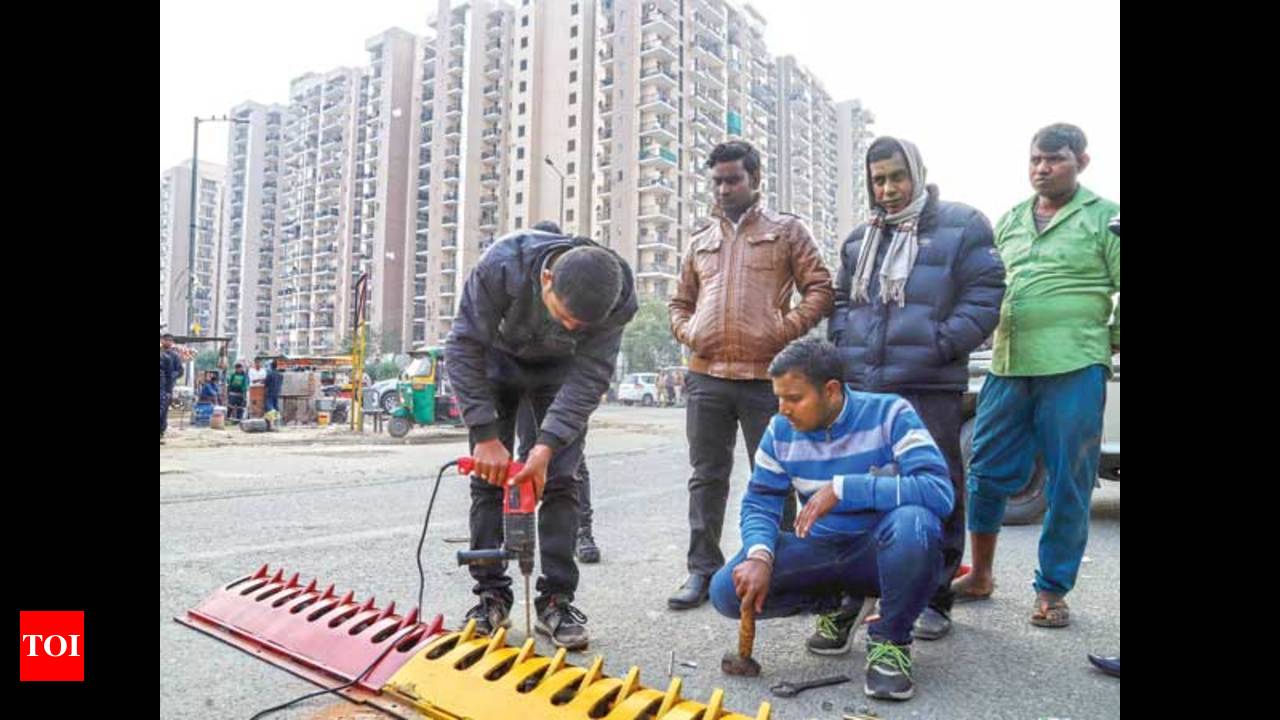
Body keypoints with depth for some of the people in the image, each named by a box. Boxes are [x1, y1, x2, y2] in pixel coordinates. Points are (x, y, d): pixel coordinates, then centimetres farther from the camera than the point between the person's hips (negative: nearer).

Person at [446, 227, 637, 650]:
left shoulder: (618, 296, -33)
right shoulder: (502, 265, -38)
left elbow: (591, 376, -27)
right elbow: (463, 348, -30)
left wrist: (547, 446, -36)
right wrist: (485, 436, -34)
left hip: (559, 369, 1)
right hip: (498, 359, 0)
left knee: (560, 481, -7)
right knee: (489, 477, -5)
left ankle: (557, 600, 1)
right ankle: (491, 595, 5)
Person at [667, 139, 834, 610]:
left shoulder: (786, 230, 7)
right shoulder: (701, 241, 19)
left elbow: (820, 289, 1)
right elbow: (680, 302, 25)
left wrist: (786, 330, -11)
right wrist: (687, 332, 4)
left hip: (766, 375, -4)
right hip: (705, 376, 4)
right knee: (707, 477, 8)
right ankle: (703, 569, 16)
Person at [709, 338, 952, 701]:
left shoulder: (890, 414, -18)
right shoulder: (781, 430, -5)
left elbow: (939, 492, -30)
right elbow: (759, 503, -2)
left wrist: (843, 488, -34)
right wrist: (760, 555, -24)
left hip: (883, 552, -4)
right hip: (821, 550, 4)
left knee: (912, 522, -39)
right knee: (727, 591, -16)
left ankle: (891, 638, -10)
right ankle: (838, 602, 11)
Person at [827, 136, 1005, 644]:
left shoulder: (961, 227, 2)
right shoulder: (859, 239, 19)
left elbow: (984, 298, -5)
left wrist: (939, 346, -15)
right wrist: (844, 344, 7)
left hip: (930, 389, -5)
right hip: (861, 389, 5)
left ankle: (934, 598, 18)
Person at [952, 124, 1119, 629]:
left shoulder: (1104, 217, 2)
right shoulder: (1010, 220, 17)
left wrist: (1110, 342, 1)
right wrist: (992, 336, 13)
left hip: (1074, 370, -4)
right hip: (1008, 366, 5)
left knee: (1067, 484, 3)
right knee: (987, 473, 8)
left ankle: (1052, 592, 16)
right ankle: (980, 575, 25)